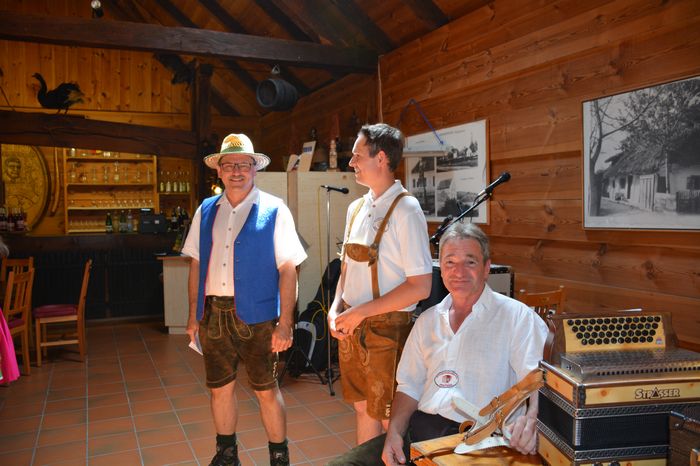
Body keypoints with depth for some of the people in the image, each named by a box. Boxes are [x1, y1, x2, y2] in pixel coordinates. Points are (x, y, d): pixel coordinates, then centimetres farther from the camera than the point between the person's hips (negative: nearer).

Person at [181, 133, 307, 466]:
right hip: (213, 314, 5)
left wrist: (284, 323, -13)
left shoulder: (274, 211, -6)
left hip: (256, 315, -4)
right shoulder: (206, 210, 9)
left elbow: (288, 269, -9)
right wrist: (194, 314, 9)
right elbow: (196, 264, 11)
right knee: (219, 388, 16)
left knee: (266, 391, 7)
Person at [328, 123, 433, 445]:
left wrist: (360, 312, -18)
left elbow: (420, 286, -19)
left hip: (387, 329, -7)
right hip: (352, 328, 7)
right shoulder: (356, 208, 8)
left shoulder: (405, 210, -16)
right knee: (363, 407, 20)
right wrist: (336, 307, 0)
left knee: (389, 419, 8)